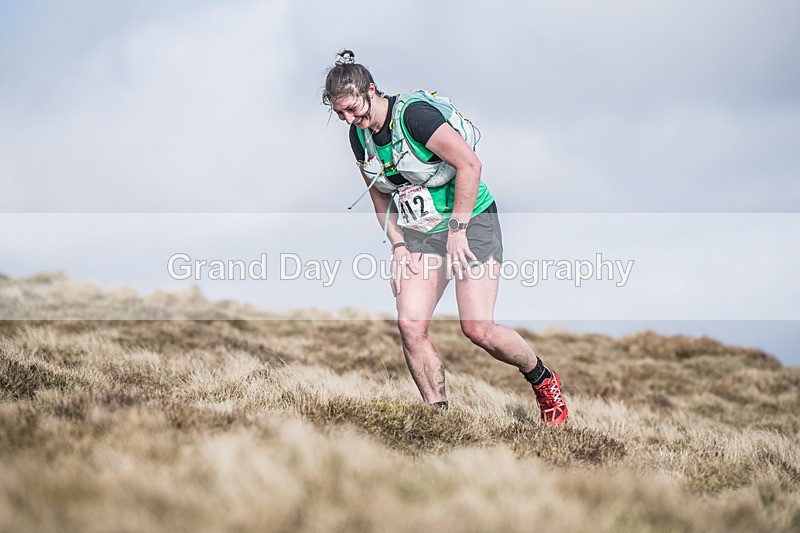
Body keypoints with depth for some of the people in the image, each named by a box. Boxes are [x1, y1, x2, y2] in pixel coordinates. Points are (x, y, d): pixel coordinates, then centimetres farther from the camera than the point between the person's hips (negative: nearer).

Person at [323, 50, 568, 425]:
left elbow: (469, 164, -24)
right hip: (418, 232, 7)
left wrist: (457, 229, -21)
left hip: (471, 221, -7)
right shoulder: (359, 135, 3)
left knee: (478, 329, -14)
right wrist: (398, 245, 3)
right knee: (411, 325, -11)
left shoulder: (413, 113, -21)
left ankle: (543, 380, 13)